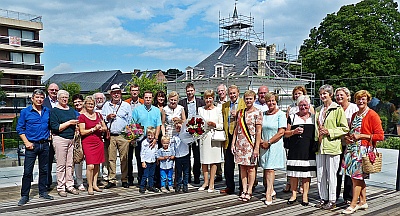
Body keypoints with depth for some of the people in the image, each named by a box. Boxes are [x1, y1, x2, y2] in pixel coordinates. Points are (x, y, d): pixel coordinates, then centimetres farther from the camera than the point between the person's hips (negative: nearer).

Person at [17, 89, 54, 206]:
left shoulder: (47, 111, 8)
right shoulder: (25, 112, -2)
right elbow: (20, 128, -1)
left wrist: (49, 135, 5)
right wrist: (26, 142, -9)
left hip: (45, 144, 4)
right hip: (32, 145, -3)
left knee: (44, 170, 10)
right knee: (27, 171, -3)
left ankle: (43, 192, 22)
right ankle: (24, 195, 6)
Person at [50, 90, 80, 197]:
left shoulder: (71, 110, 16)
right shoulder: (54, 111, -3)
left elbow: (76, 121, 25)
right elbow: (55, 127, -11)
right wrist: (69, 123, -14)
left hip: (72, 139, 6)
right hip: (60, 139, -6)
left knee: (70, 164, 8)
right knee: (61, 165, -1)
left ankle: (69, 185, 16)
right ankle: (60, 187, 8)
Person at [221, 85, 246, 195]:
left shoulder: (244, 103, 1)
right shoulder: (225, 105, 17)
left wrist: (237, 115, -14)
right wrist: (224, 135, 12)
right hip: (229, 137, 5)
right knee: (228, 164, 7)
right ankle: (230, 187, 17)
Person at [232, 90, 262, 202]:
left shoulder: (257, 112, -4)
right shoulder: (241, 112, 12)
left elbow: (258, 131, -8)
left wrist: (257, 147, -13)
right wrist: (233, 143, 8)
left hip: (251, 143, -5)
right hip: (240, 143, 5)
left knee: (250, 167, 1)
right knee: (242, 167, 8)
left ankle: (249, 191, 11)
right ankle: (244, 190, 15)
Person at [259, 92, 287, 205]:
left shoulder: (281, 114, -4)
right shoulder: (263, 114, 12)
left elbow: (281, 132, -10)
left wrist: (268, 142, -10)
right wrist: (261, 141, -2)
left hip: (275, 145, -5)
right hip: (264, 145, 5)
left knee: (270, 169, -9)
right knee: (265, 169, 8)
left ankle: (268, 194, -6)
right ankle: (271, 190, 23)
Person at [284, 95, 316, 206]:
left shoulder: (314, 117, 13)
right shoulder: (292, 117, 11)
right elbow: (286, 133, 9)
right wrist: (294, 131, -10)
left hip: (309, 150, 0)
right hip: (295, 150, 0)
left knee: (306, 174, 2)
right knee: (293, 173, 0)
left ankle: (305, 195, 12)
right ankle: (294, 194, 12)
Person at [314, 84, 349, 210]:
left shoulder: (338, 109, -4)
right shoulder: (318, 110, 16)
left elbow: (345, 128, -6)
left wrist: (329, 132, -14)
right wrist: (317, 135, 10)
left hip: (332, 146, -6)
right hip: (320, 146, 6)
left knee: (331, 174, 0)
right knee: (320, 174, 9)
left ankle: (332, 200, 11)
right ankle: (323, 198, 21)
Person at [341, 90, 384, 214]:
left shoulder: (372, 115, -7)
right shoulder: (354, 115, 15)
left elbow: (380, 135, -10)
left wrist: (361, 136, -14)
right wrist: (347, 137, 6)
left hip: (363, 149, -7)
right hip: (352, 148, 7)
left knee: (357, 177, -6)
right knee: (358, 177, 11)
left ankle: (353, 204, 1)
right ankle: (363, 202, 21)